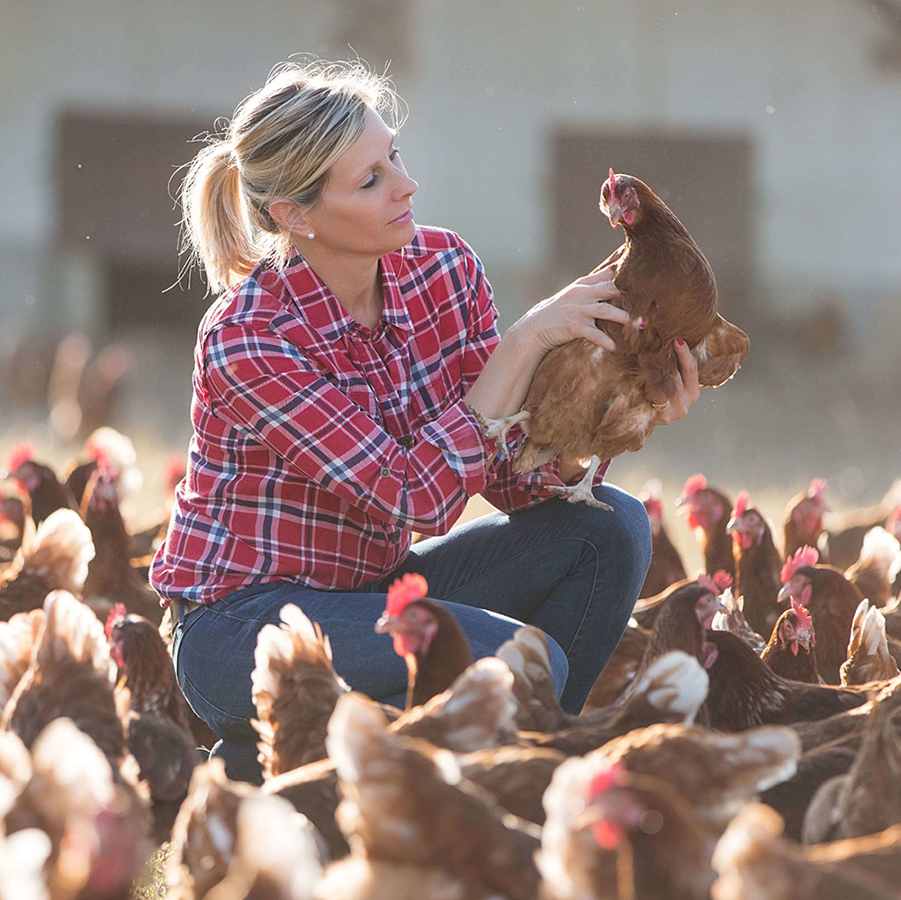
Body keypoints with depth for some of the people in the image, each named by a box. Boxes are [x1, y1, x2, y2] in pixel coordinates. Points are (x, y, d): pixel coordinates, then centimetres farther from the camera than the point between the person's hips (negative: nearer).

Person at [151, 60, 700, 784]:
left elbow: (514, 475, -3)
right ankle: (258, 766, -7)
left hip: (376, 589, 7)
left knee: (609, 526, -8)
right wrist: (525, 342, -26)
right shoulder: (247, 338, -24)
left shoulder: (443, 269, -4)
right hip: (244, 622, -7)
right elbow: (418, 498, -27)